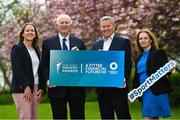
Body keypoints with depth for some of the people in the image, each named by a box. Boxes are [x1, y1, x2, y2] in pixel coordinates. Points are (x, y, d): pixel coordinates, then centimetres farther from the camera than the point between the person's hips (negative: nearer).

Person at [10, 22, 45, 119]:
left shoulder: (37, 50, 18)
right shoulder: (17, 49, 0)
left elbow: (39, 70, 16)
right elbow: (16, 69, -10)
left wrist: (41, 88, 5)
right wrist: (26, 86, -16)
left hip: (35, 88, 6)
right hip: (22, 89, -6)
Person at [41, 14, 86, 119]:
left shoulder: (79, 43, 10)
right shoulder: (48, 43, 6)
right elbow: (44, 66, 4)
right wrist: (48, 80, -11)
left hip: (76, 87, 2)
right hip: (57, 87, -1)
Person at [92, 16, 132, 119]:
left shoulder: (123, 42, 1)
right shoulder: (96, 45, 16)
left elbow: (128, 64, -5)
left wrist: (124, 79, -19)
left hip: (118, 88, -5)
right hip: (101, 89, 5)